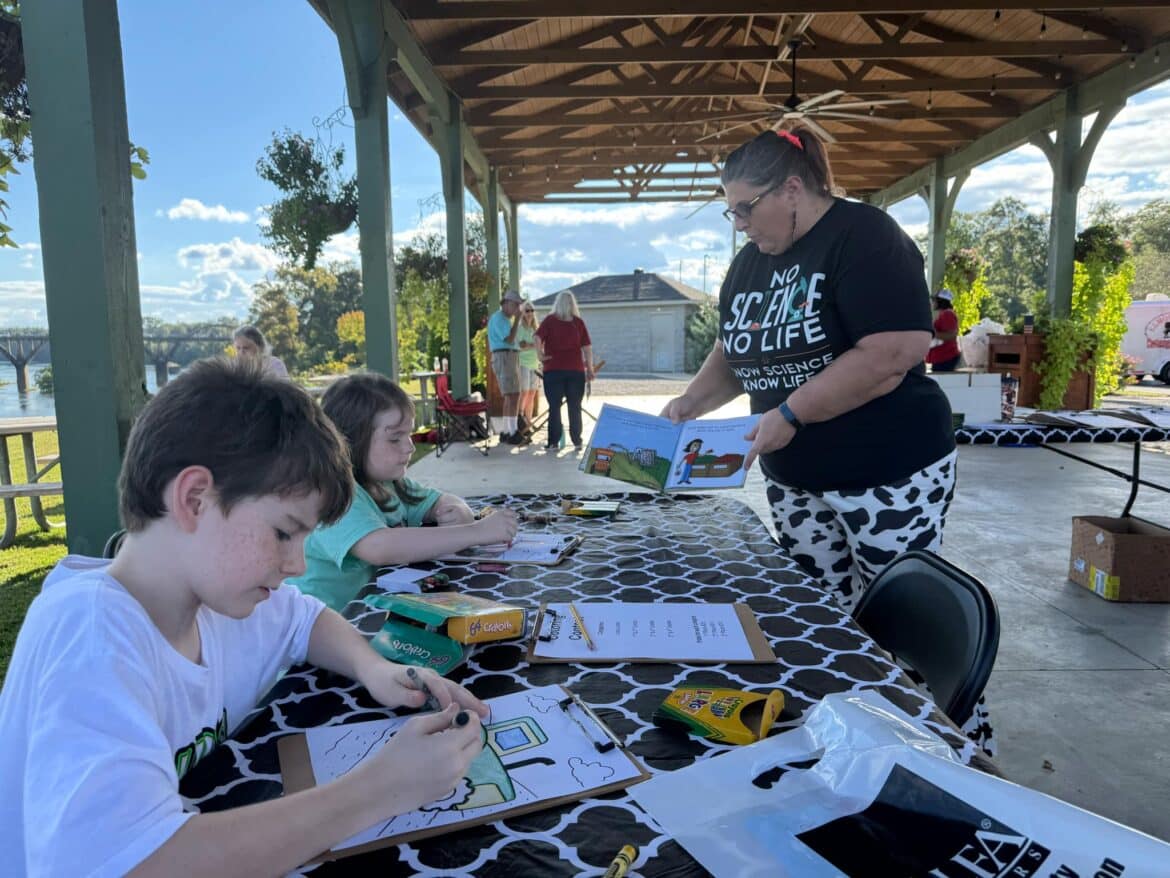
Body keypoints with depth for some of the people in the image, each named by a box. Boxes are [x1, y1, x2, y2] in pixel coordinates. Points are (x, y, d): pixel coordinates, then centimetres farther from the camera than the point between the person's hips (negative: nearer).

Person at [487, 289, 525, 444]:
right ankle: (513, 434, -19)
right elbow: (509, 340, -19)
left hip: (511, 359, 10)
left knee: (510, 397, 9)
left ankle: (507, 432, 12)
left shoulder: (506, 319, 23)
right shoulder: (498, 318, -9)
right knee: (514, 396, -17)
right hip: (504, 359, -10)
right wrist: (517, 319, -14)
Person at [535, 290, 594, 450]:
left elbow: (538, 338, -14)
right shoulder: (579, 322, 3)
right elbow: (587, 347, 0)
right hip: (576, 370, 1)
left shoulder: (549, 321, 1)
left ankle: (554, 441, 2)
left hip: (553, 370, -1)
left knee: (554, 407, 4)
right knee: (575, 407, 9)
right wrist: (590, 368, 3)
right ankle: (577, 441, 10)